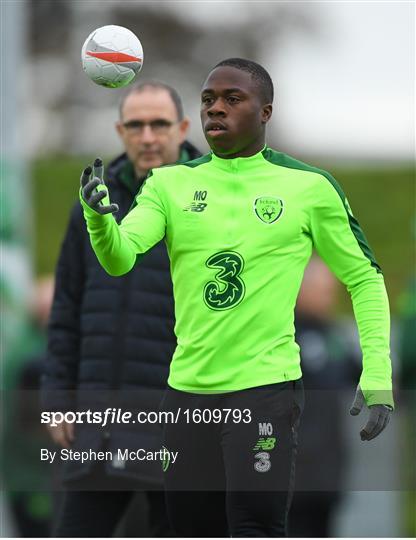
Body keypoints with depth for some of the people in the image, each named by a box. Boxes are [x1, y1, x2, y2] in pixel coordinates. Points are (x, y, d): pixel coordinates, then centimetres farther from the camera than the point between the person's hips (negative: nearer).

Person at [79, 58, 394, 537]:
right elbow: (120, 258, -8)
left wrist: (377, 376, -2)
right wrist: (99, 217, -31)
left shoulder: (309, 188, -1)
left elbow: (364, 278, 7)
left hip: (266, 387, -4)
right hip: (186, 388, 4)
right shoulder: (171, 183, 6)